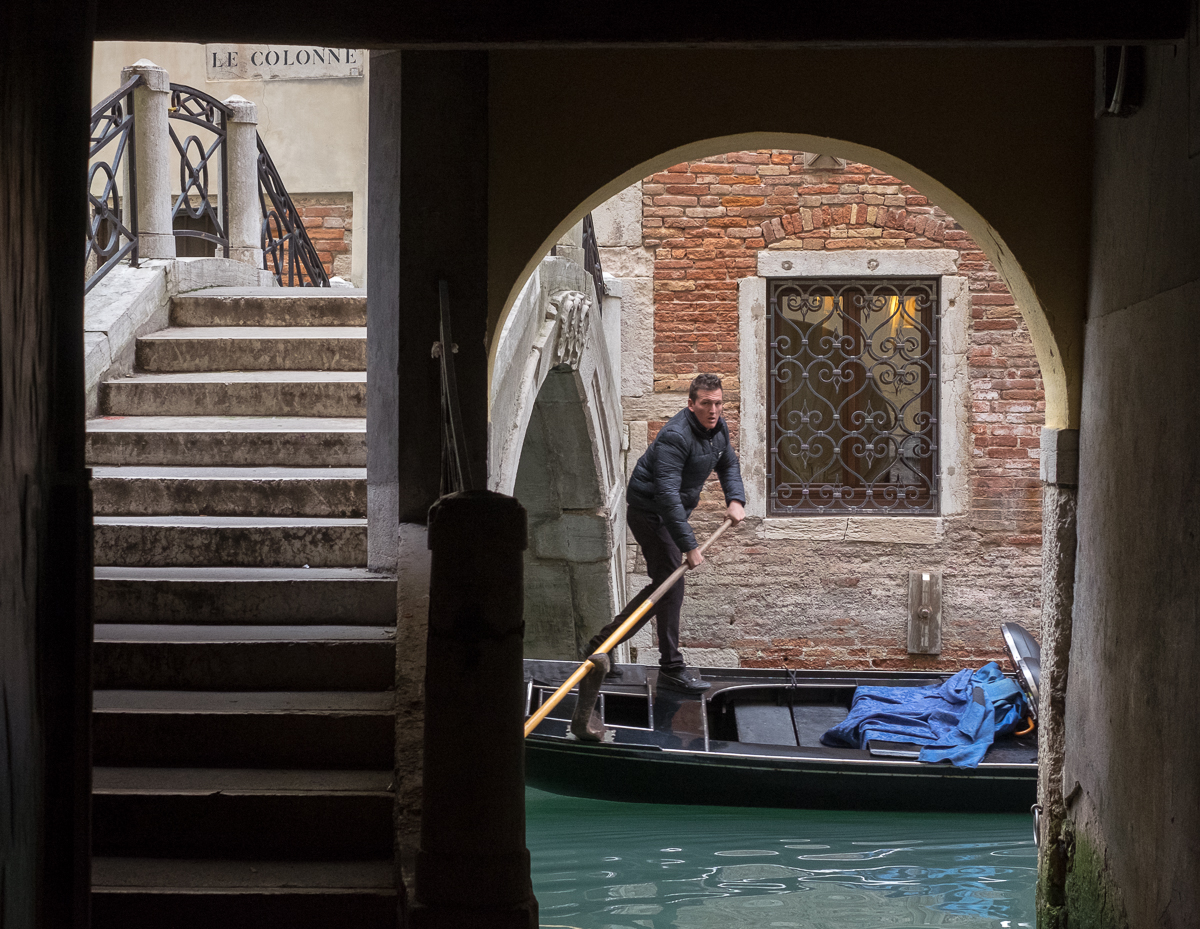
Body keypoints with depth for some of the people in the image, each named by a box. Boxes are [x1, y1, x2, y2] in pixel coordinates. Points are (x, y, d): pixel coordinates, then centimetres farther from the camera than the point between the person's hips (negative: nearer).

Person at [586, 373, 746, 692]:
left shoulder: (718, 428, 0)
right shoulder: (675, 436, -28)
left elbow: (729, 465, 19)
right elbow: (667, 495, -34)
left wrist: (735, 499, -1)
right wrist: (689, 545, -36)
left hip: (673, 512, 9)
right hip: (649, 512, -9)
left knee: (665, 583, 12)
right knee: (671, 582, -10)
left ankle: (604, 641, 22)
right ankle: (671, 668, -5)